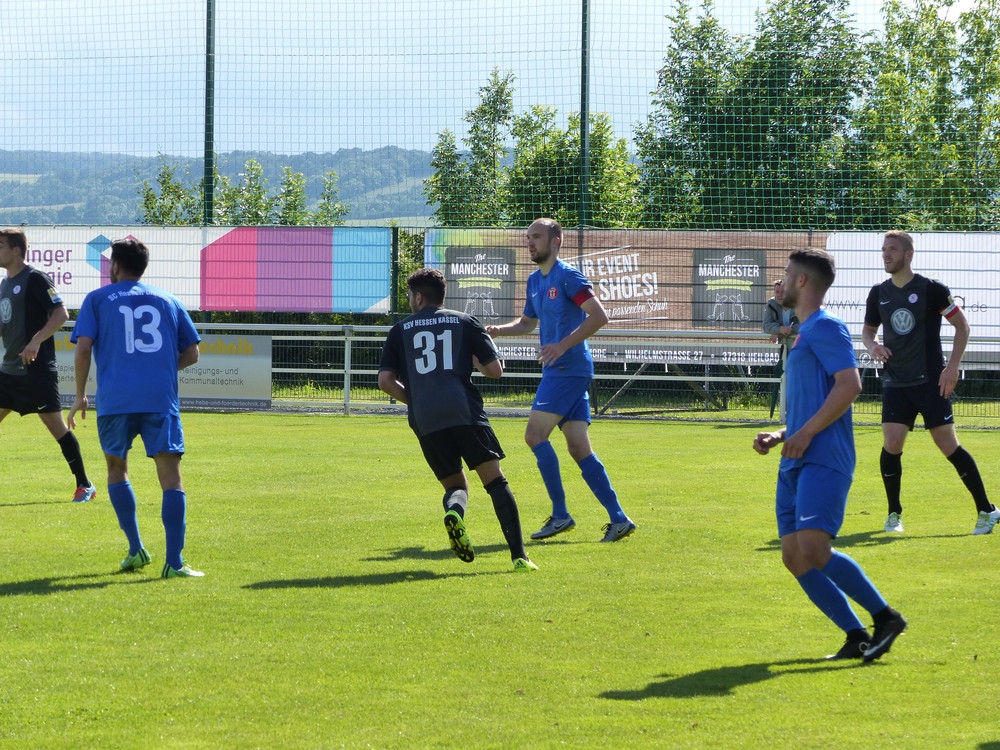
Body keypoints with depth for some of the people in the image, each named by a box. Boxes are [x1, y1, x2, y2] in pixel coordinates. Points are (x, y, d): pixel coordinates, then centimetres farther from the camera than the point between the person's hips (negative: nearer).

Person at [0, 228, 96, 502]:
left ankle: (85, 486, 3)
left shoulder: (35, 279, -12)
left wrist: (36, 341, -26)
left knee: (55, 424, -5)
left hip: (37, 369, -9)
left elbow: (61, 314, -18)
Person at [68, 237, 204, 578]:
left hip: (115, 399, -1)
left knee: (117, 468, 20)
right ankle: (174, 562, -13)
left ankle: (136, 550, 15)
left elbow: (83, 348, -1)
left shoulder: (98, 299, 10)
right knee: (170, 476, -2)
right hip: (161, 399, 1)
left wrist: (80, 395, 8)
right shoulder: (168, 301, 16)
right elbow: (191, 354, 15)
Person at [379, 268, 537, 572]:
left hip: (424, 420, 2)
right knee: (495, 481, 0)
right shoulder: (465, 322, 14)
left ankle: (454, 511, -20)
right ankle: (519, 555, -15)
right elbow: (495, 370, 10)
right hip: (464, 410, -2)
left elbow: (385, 380, 10)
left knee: (455, 484, 17)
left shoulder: (401, 330, 17)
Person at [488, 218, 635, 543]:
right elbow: (527, 323, 33)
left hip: (569, 368, -9)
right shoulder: (535, 281, 17)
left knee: (535, 434, -12)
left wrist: (563, 345, -24)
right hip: (558, 371, 9)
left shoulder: (567, 277, -10)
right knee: (579, 449, 3)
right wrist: (498, 330, 15)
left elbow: (599, 316, -18)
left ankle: (560, 514, -7)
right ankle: (618, 519, 2)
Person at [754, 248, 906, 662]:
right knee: (794, 557, 0)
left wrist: (806, 433, -19)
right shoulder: (803, 334, 24)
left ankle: (885, 616, -10)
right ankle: (857, 637, 3)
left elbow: (850, 384, -19)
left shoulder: (824, 328, -5)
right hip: (796, 464, 10)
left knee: (812, 550, -22)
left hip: (823, 461, -10)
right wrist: (779, 436, 16)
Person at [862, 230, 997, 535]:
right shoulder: (878, 293, 6)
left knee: (948, 445, -6)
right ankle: (894, 514, 9)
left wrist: (952, 366, -10)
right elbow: (868, 330, 20)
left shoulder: (931, 289, -7)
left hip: (931, 382, -4)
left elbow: (962, 325, -2)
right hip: (895, 383, 4)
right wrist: (872, 345, -5)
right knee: (891, 444, -9)